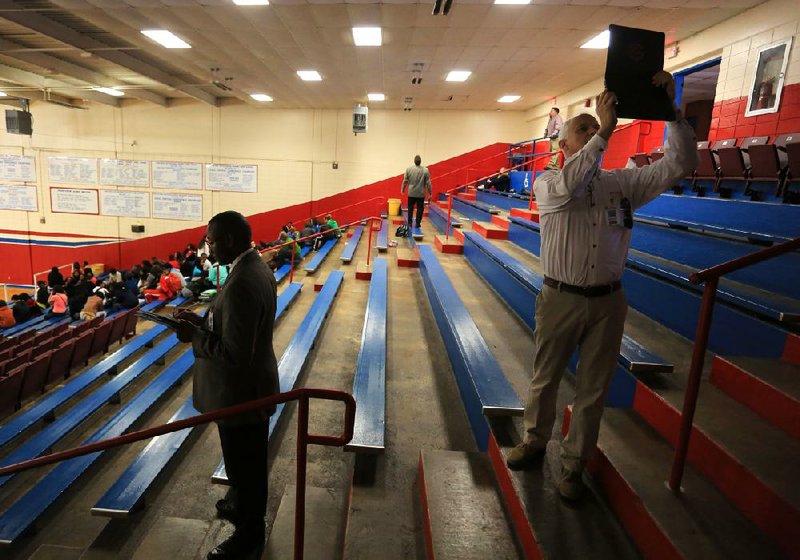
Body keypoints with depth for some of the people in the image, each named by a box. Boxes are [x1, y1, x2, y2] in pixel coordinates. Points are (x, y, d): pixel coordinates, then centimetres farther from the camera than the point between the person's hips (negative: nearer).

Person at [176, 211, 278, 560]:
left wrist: (195, 335, -18)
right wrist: (205, 322, 1)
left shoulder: (241, 283, -31)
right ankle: (245, 507, 52)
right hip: (254, 386, 10)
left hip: (240, 392, -9)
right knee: (250, 462, 29)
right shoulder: (257, 266, 1)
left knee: (244, 466, 12)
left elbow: (234, 353, -30)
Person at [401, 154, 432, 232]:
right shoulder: (425, 170, -9)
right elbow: (428, 183, -8)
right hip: (421, 193, -1)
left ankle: (409, 223, 11)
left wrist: (402, 189, 12)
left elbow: (405, 181, -1)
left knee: (410, 208, 13)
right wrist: (430, 193, 0)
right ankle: (417, 224, 10)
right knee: (420, 209, 7)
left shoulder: (409, 169, -5)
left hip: (411, 193, 1)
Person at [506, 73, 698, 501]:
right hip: (560, 299, -2)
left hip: (608, 301, 3)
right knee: (545, 379, 14)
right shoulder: (547, 184, -3)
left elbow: (680, 164, -2)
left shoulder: (624, 183, 5)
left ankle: (573, 465, 31)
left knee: (593, 390, 12)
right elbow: (566, 186, -26)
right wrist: (605, 132, -28)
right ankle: (534, 442, 39)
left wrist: (671, 111, -13)